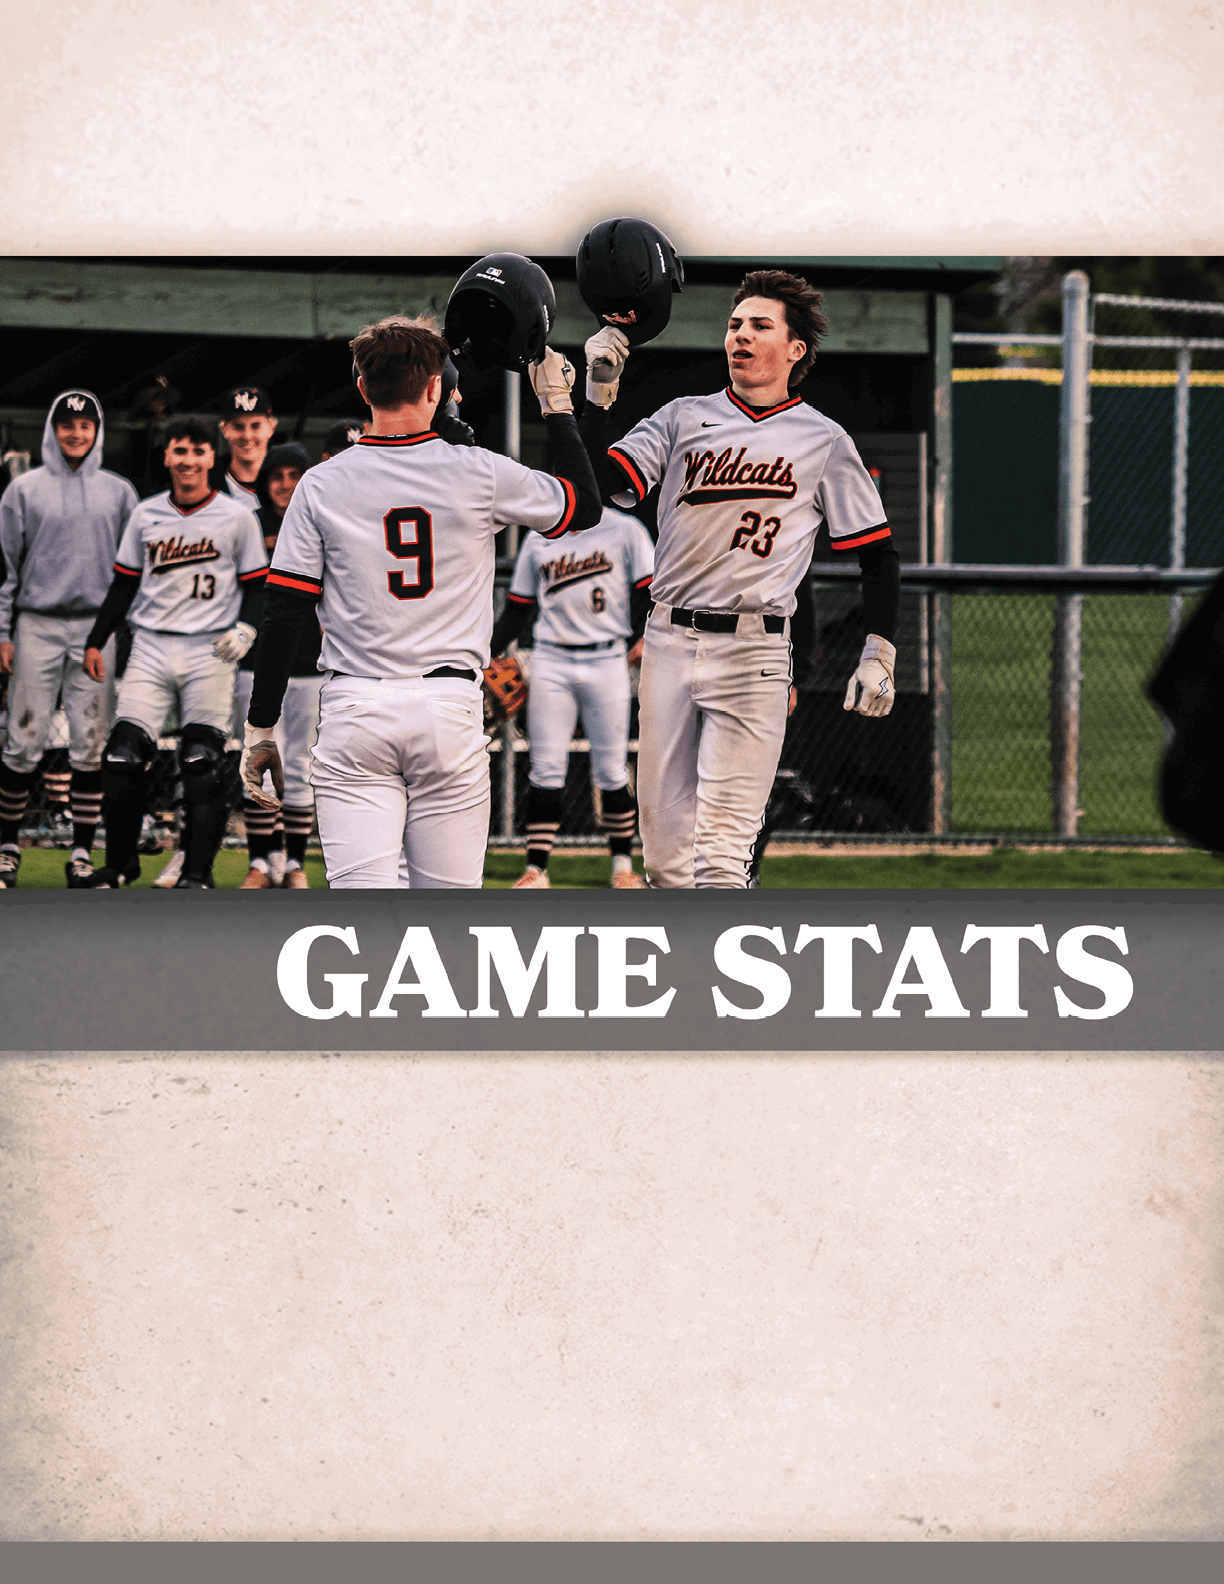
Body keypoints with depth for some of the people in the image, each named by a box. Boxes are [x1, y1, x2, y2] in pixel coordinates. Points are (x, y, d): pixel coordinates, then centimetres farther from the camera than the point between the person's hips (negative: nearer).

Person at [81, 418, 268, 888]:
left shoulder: (237, 517, 2)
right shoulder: (145, 515, 10)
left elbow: (256, 585, 7)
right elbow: (124, 585, 16)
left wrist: (245, 629, -10)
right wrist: (95, 641, 12)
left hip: (210, 653, -2)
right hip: (151, 648, 2)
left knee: (203, 764, -7)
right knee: (123, 757, -5)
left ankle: (197, 872, 1)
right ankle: (120, 863, 10)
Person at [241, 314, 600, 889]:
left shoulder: (321, 486, 0)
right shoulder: (479, 475, -1)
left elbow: (283, 615, 0)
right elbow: (586, 505, 16)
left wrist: (260, 727, 7)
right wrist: (557, 404, 27)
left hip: (355, 712, 0)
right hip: (450, 709, 0)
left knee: (360, 887, -7)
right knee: (446, 898, 7)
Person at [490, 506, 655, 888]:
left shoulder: (624, 530, 5)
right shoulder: (538, 538, 14)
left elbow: (648, 593, 1)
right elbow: (517, 608, 16)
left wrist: (644, 637, -16)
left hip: (605, 660, -2)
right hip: (551, 661, 2)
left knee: (611, 771, 0)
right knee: (545, 770, -3)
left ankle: (623, 866, 12)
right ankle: (536, 870, -1)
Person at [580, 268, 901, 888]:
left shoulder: (824, 440, 6)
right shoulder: (683, 417, 12)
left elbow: (877, 556, 8)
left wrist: (879, 656, -2)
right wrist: (598, 391, -11)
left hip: (755, 655, -3)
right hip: (668, 644, 3)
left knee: (721, 850, -12)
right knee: (664, 853, 3)